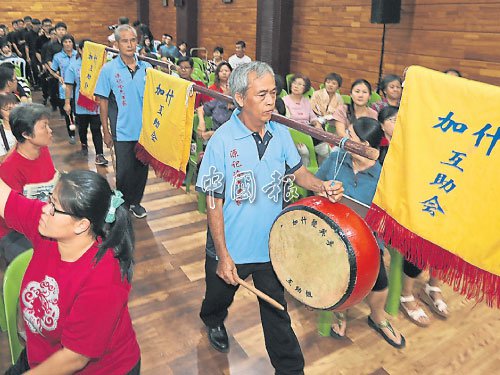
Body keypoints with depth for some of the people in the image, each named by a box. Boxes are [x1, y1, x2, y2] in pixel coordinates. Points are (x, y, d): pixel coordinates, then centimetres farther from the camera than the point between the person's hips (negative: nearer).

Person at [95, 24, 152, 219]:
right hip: (123, 130, -2)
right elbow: (103, 101, -1)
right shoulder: (108, 69, -4)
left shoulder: (147, 68, 2)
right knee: (124, 170, 4)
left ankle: (135, 202, 30)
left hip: (145, 129, 3)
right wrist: (106, 131, -3)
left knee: (142, 168, 11)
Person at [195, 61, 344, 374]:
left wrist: (322, 186, -14)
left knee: (277, 313, 15)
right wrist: (223, 256, -16)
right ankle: (214, 322, 61)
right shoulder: (222, 140, -19)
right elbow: (214, 202, -16)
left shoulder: (281, 134, -6)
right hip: (232, 248, -2)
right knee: (220, 296, 26)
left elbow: (298, 171, 8)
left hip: (272, 244, 2)